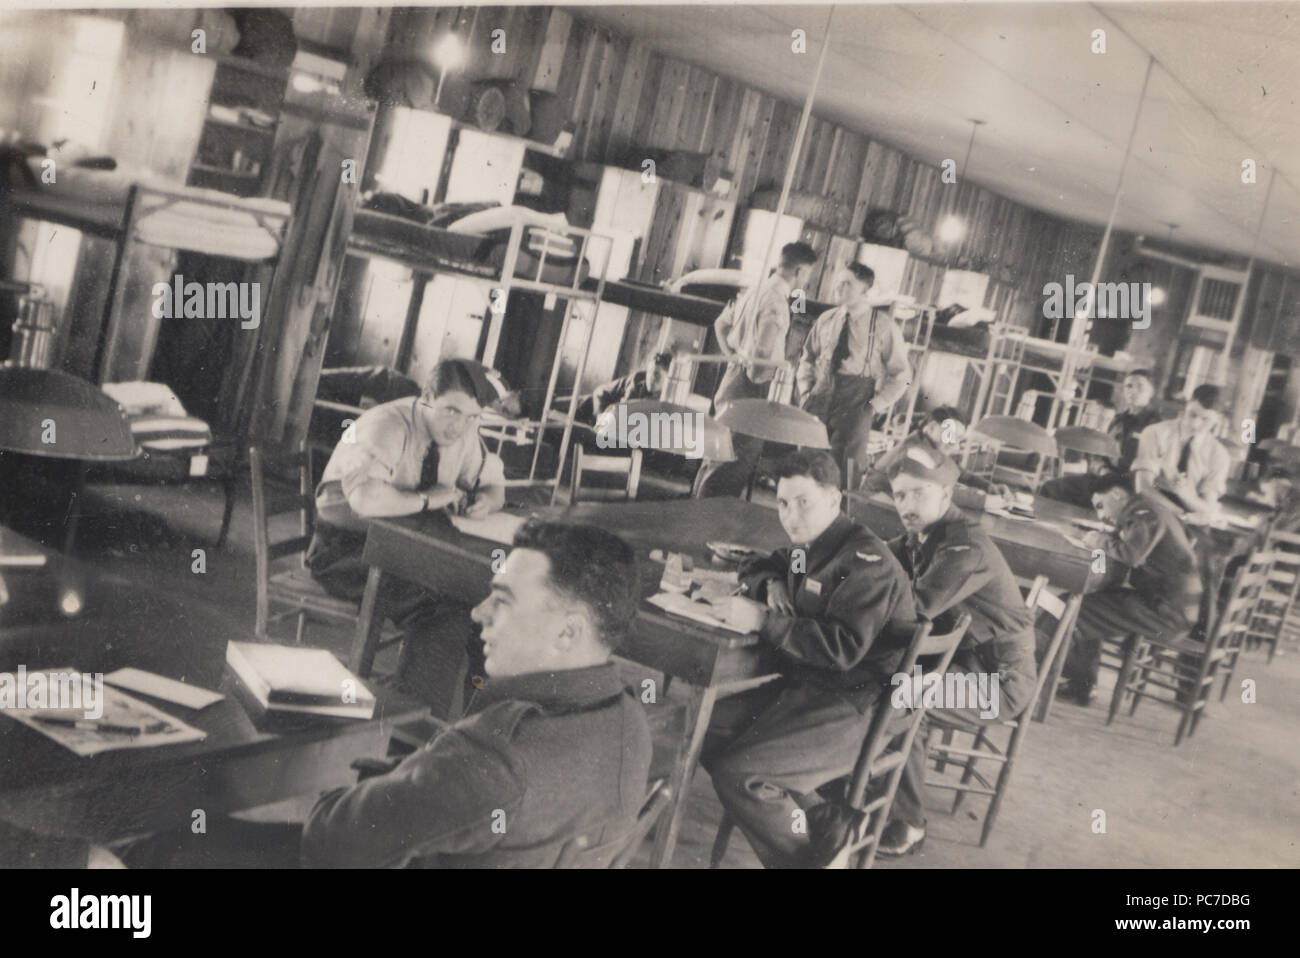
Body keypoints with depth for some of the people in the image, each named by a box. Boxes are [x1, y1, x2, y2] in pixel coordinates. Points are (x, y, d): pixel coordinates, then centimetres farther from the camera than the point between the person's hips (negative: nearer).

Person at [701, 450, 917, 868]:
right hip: (803, 684, 10)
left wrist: (764, 620, -24)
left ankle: (810, 855, 1)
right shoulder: (805, 548, 11)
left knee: (736, 773, -21)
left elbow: (843, 647, -28)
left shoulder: (866, 561, -18)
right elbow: (756, 568, 31)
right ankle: (820, 819, 10)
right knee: (708, 731, 3)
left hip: (857, 708, -10)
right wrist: (771, 584, 6)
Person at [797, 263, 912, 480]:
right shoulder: (826, 320, 10)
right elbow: (808, 358, 21)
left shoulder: (884, 327, -3)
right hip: (821, 395, 4)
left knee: (843, 466, -7)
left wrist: (876, 405, -5)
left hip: (855, 404, -4)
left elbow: (901, 375, 1)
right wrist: (805, 391, 8)